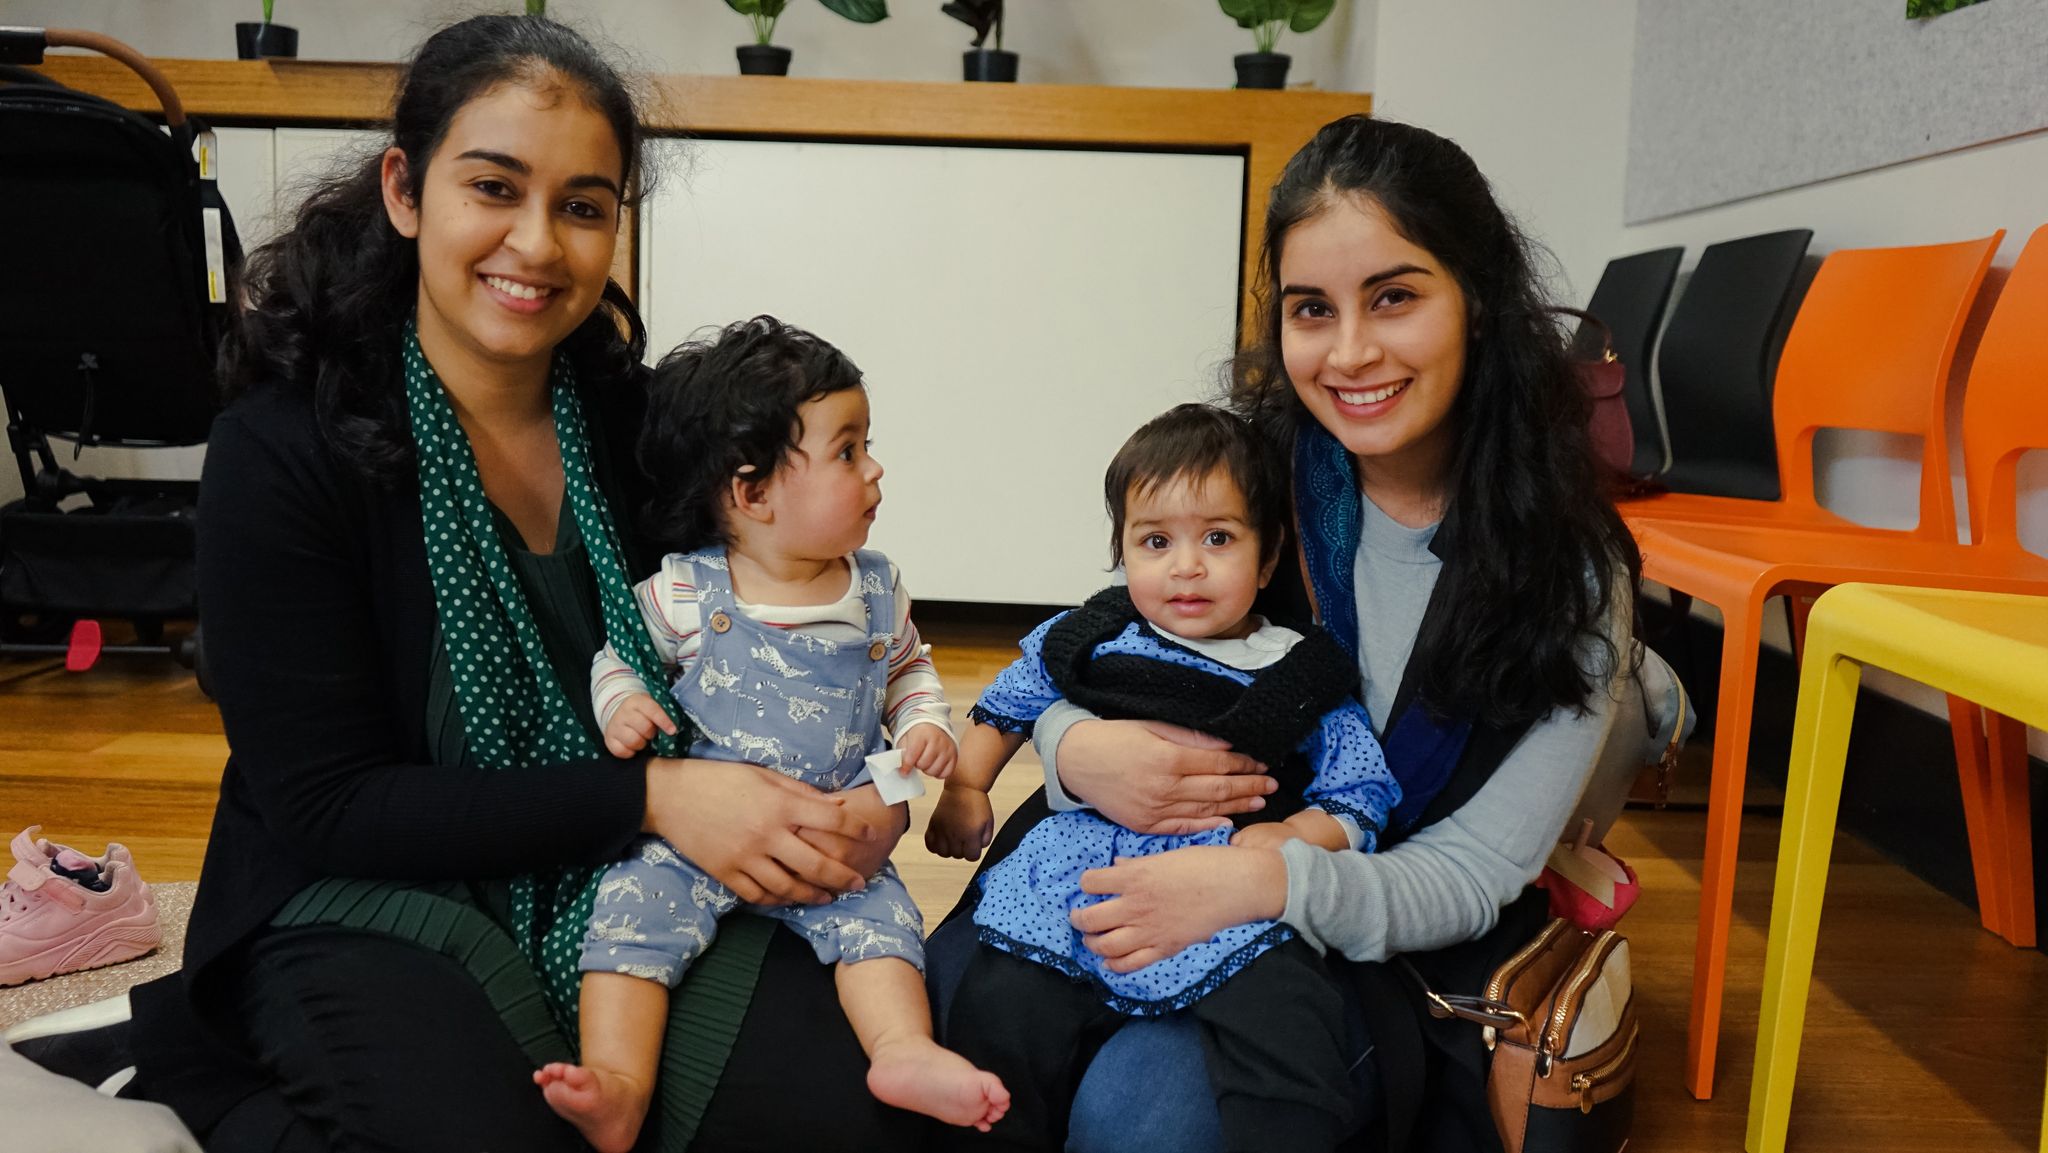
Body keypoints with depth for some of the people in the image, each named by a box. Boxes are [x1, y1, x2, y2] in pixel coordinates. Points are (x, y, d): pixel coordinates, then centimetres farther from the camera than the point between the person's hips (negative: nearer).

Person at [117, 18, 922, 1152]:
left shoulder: (629, 410, -3)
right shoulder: (280, 452, -14)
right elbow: (329, 808, -15)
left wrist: (836, 804, -15)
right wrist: (647, 796, -24)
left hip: (620, 884, 4)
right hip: (374, 899, -3)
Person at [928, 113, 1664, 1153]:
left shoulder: (1565, 570, -10)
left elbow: (1472, 877, -12)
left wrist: (1271, 879, -31)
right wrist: (1078, 749, -24)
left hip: (1394, 954, -2)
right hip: (1157, 881, 3)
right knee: (955, 988, -24)